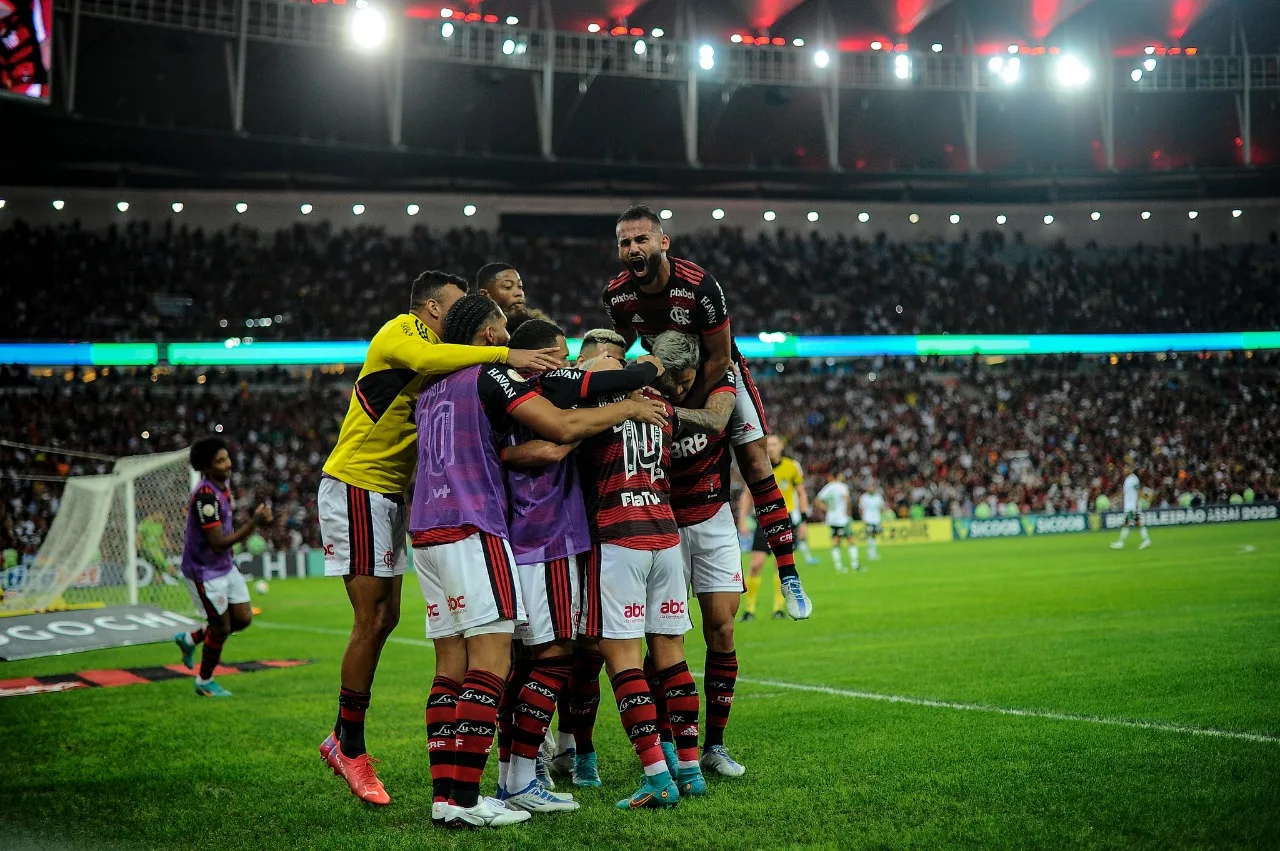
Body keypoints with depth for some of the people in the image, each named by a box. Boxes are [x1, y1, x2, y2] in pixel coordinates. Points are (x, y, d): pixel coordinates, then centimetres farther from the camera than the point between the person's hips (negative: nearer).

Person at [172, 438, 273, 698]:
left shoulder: (224, 484, 1)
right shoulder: (205, 496, -28)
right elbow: (218, 543, -29)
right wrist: (254, 523, -30)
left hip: (225, 566, 9)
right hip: (204, 572, -9)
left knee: (243, 619, 10)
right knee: (221, 628, 0)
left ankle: (190, 639, 31)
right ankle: (204, 682, 23)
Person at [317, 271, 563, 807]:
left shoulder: (435, 351, 17)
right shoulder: (401, 331, -11)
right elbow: (425, 360, -34)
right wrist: (504, 355, -36)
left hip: (387, 495, 9)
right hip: (355, 487, -9)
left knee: (387, 617, 11)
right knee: (371, 621, -8)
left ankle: (343, 740, 21)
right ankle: (349, 748, 3)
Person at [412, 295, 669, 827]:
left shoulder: (431, 390, 21)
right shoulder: (492, 377, -4)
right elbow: (563, 427, -12)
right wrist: (628, 409, 0)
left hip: (427, 532, 8)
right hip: (472, 529, -8)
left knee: (452, 665, 8)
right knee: (490, 660, -9)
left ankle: (443, 792, 4)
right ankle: (464, 799, -14)